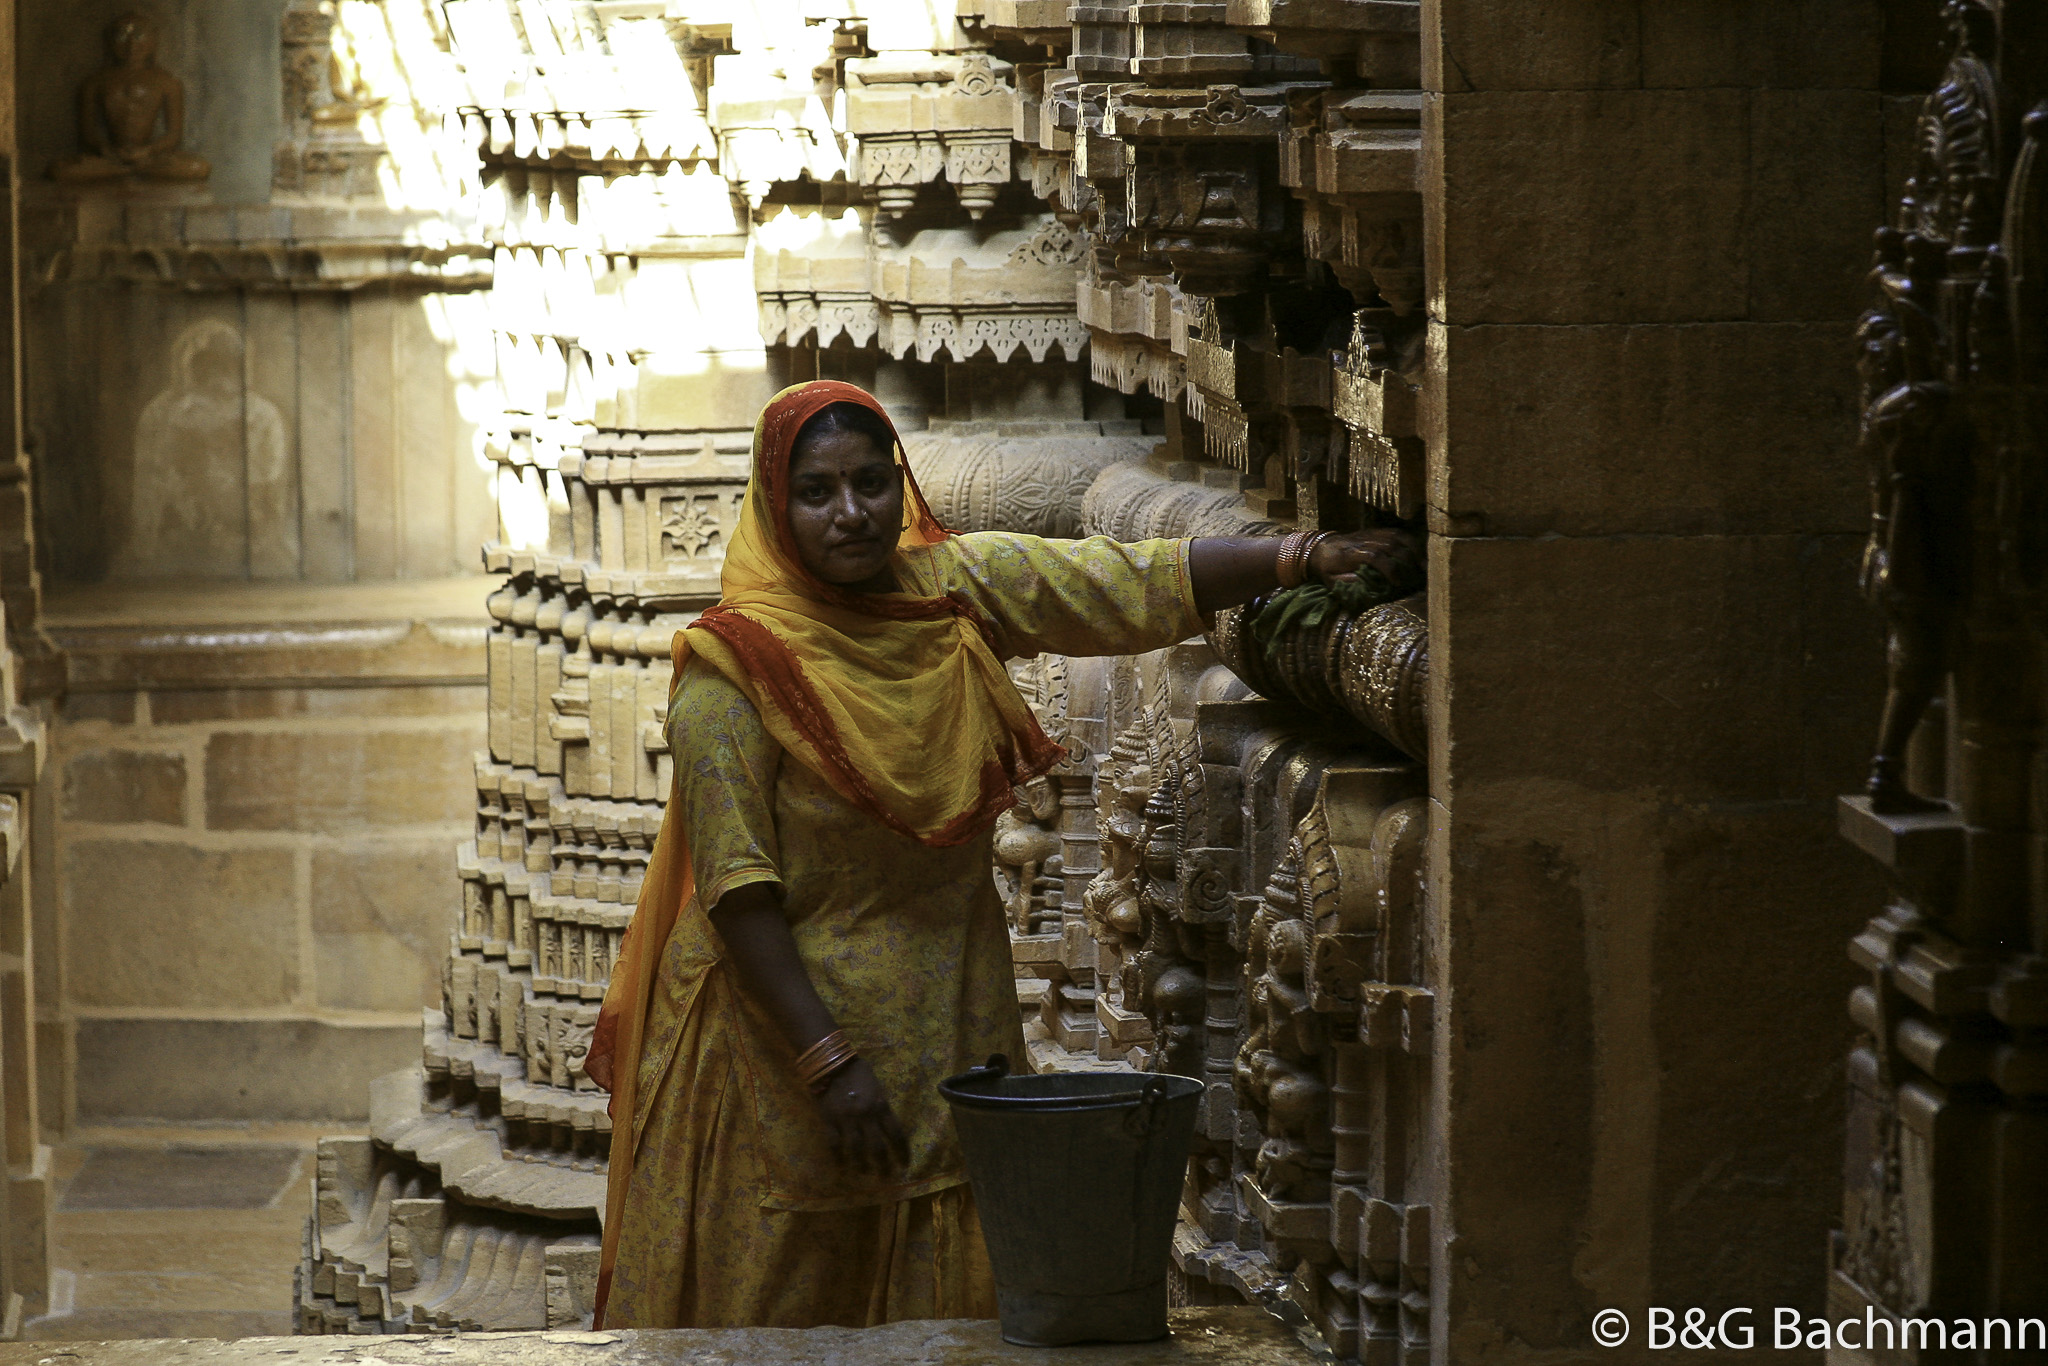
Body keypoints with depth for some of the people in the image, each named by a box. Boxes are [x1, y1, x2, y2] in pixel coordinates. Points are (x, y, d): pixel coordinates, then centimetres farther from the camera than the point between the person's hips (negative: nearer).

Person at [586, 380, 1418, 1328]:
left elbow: (1140, 582, -3)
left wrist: (1314, 556, -14)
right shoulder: (736, 667, -14)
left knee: (946, 1307, 6)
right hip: (790, 1035, -5)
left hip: (950, 1032, 5)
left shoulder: (958, 589, 1)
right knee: (781, 1315, 1)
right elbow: (736, 891, -16)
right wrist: (828, 1065, -20)